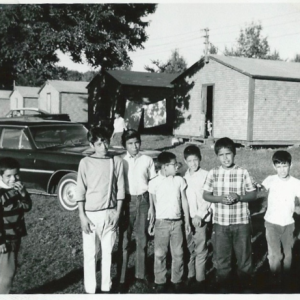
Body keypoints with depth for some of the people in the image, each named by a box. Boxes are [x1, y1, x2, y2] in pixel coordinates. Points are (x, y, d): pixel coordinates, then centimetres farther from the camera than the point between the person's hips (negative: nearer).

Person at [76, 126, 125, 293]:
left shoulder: (117, 161, 0)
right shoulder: (85, 162, -3)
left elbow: (120, 189, 2)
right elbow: (80, 191, -2)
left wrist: (117, 213, -4)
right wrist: (82, 216, -7)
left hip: (110, 213, 1)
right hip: (91, 214, -1)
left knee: (108, 252, 9)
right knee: (90, 254, 5)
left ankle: (106, 287, 23)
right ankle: (90, 289, 16)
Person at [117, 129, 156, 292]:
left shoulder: (147, 160, 1)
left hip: (143, 201, 1)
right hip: (127, 201, -1)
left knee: (142, 239, 11)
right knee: (124, 240, 4)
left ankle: (140, 274, 25)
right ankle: (122, 278, 13)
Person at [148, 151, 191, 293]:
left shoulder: (179, 180, 1)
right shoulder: (154, 183, -7)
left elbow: (184, 201, 7)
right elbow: (152, 204, 0)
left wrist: (187, 221, 7)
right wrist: (151, 223, 0)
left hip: (177, 222, 3)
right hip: (162, 223, -2)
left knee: (178, 253, 9)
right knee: (159, 254, 5)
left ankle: (177, 280, 23)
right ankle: (160, 282, 18)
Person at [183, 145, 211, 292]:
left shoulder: (205, 175, -8)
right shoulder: (184, 176, 5)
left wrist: (199, 215, -15)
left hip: (201, 218, -4)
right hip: (186, 218, 4)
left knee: (200, 250, 1)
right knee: (189, 249, 12)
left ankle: (200, 279, 10)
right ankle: (190, 276, 23)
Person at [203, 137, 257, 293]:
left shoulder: (243, 172, -5)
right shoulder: (213, 173, -2)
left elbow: (253, 194, 1)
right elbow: (205, 195, 3)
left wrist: (239, 197, -18)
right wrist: (220, 199, -15)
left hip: (241, 222, -1)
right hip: (220, 222, 1)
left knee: (244, 256, 10)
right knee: (221, 257, 11)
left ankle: (246, 287, 28)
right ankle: (224, 287, 28)